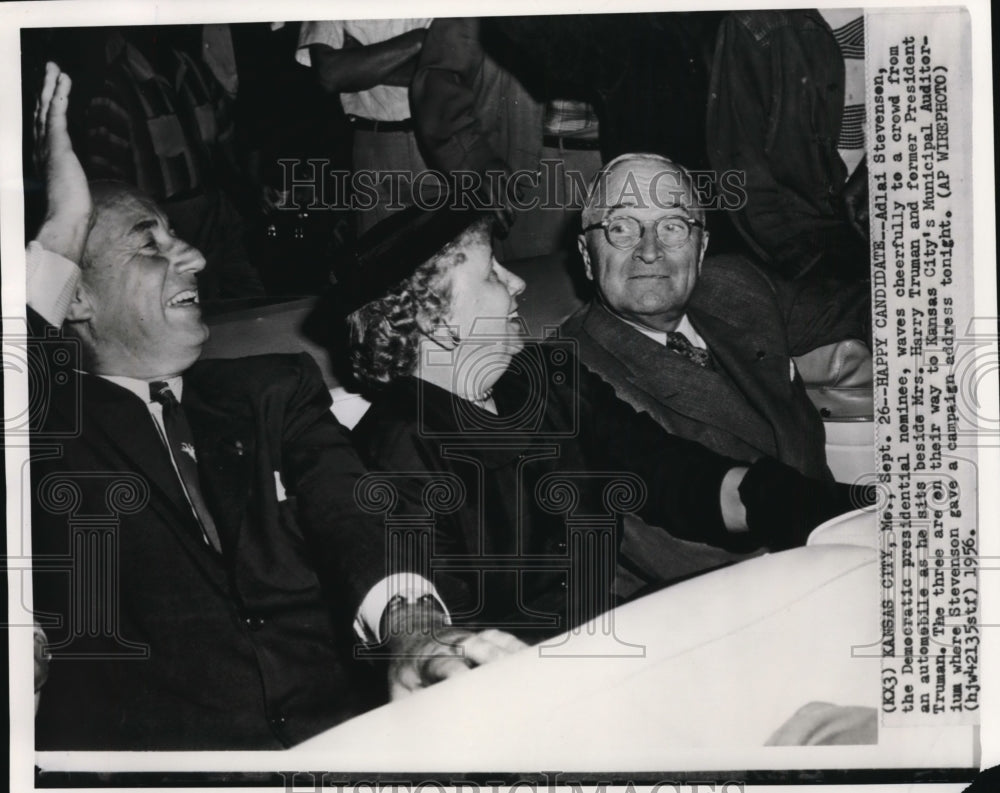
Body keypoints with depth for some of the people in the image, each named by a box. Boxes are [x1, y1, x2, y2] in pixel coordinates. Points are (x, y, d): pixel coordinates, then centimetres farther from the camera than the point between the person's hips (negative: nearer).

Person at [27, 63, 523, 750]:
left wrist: (410, 621, -16)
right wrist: (62, 231, -7)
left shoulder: (276, 391, 21)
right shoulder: (54, 421, 10)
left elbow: (350, 512, 5)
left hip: (346, 718, 4)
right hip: (158, 744, -4)